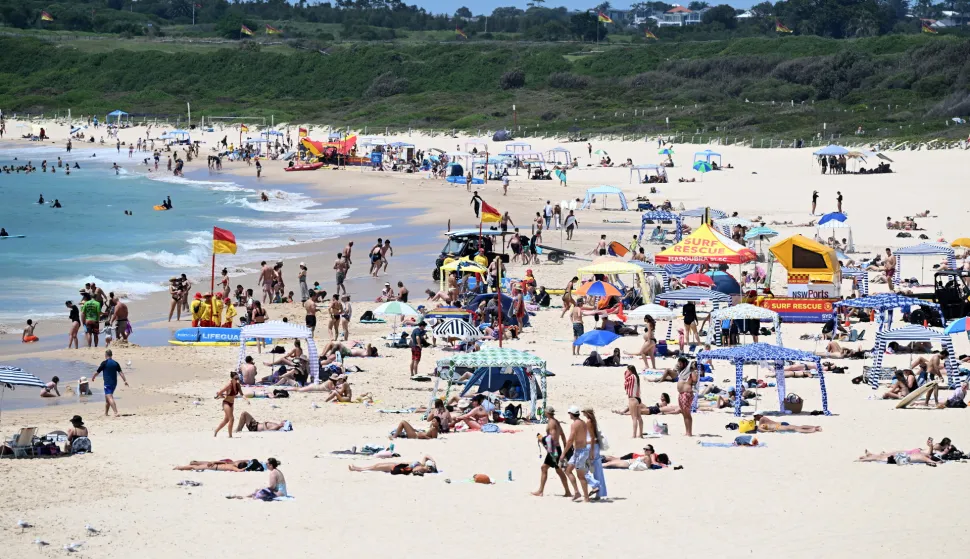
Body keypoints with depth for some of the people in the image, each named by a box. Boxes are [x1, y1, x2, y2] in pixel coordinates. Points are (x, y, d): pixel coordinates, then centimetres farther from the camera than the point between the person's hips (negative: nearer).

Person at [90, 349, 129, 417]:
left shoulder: (104, 363, -8)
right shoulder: (115, 363, 7)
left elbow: (97, 372, 0)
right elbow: (120, 372, 2)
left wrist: (92, 377, 17)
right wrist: (125, 380, 1)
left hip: (108, 383, -7)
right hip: (114, 383, 7)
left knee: (110, 398, -13)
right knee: (107, 398, 21)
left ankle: (116, 413, -28)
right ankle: (106, 413, 28)